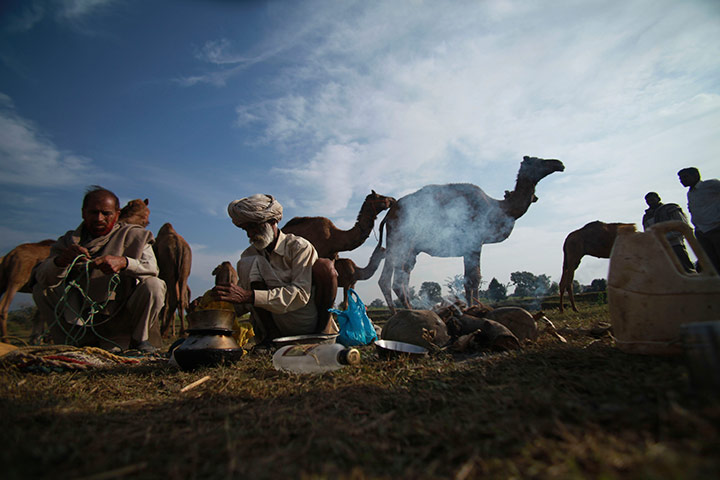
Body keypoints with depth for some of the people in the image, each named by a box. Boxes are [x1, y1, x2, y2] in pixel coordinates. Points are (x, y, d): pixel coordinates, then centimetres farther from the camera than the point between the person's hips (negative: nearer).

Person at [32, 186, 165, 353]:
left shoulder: (133, 235, -1)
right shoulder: (70, 240, 5)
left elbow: (152, 268, -17)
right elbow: (41, 276, -8)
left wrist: (123, 262, -37)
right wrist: (60, 261, -32)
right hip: (83, 319, 3)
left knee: (153, 285, -28)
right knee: (41, 290, -10)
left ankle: (139, 339, -6)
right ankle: (69, 343, 0)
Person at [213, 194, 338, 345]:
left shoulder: (299, 246, -8)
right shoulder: (250, 254, 6)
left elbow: (301, 294, -23)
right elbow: (240, 306, 7)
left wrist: (249, 296, -32)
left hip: (309, 324, -2)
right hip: (281, 329, 3)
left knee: (323, 265, -24)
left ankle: (323, 327, -11)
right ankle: (270, 333, -14)